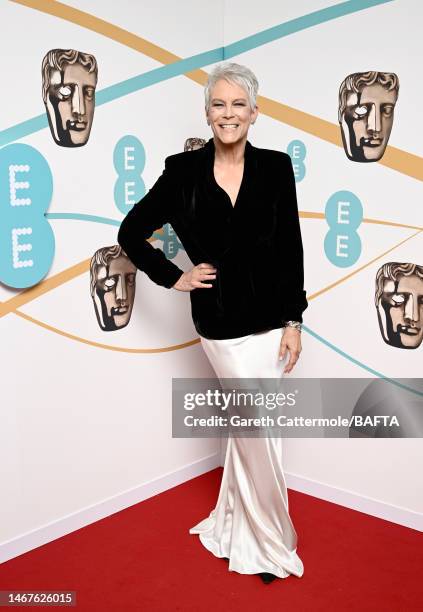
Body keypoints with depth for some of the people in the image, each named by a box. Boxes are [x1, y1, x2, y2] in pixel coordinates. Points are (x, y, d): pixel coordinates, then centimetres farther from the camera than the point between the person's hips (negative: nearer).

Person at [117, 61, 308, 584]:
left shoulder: (276, 167, 0)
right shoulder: (184, 171, -3)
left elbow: (291, 250, 1)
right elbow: (130, 233, 5)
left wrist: (294, 320, -2)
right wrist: (173, 277, -2)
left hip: (271, 319, 2)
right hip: (221, 322, -2)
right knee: (259, 431, 5)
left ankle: (234, 529, 37)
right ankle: (270, 545, 27)